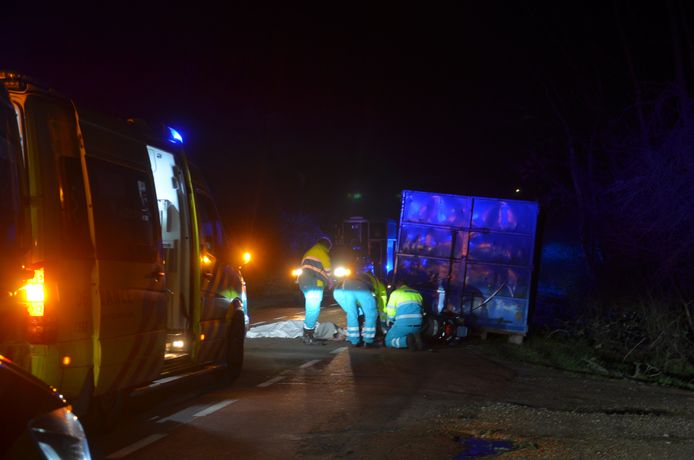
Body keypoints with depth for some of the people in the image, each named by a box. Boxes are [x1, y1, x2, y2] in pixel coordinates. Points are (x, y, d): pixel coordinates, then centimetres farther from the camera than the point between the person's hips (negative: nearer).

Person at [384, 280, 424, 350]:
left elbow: (390, 311, 6)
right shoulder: (417, 294, 22)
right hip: (417, 325, 5)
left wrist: (390, 322, 25)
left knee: (389, 341, 10)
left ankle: (407, 340, -20)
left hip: (403, 324, -5)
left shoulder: (395, 293, 7)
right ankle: (416, 339, -5)